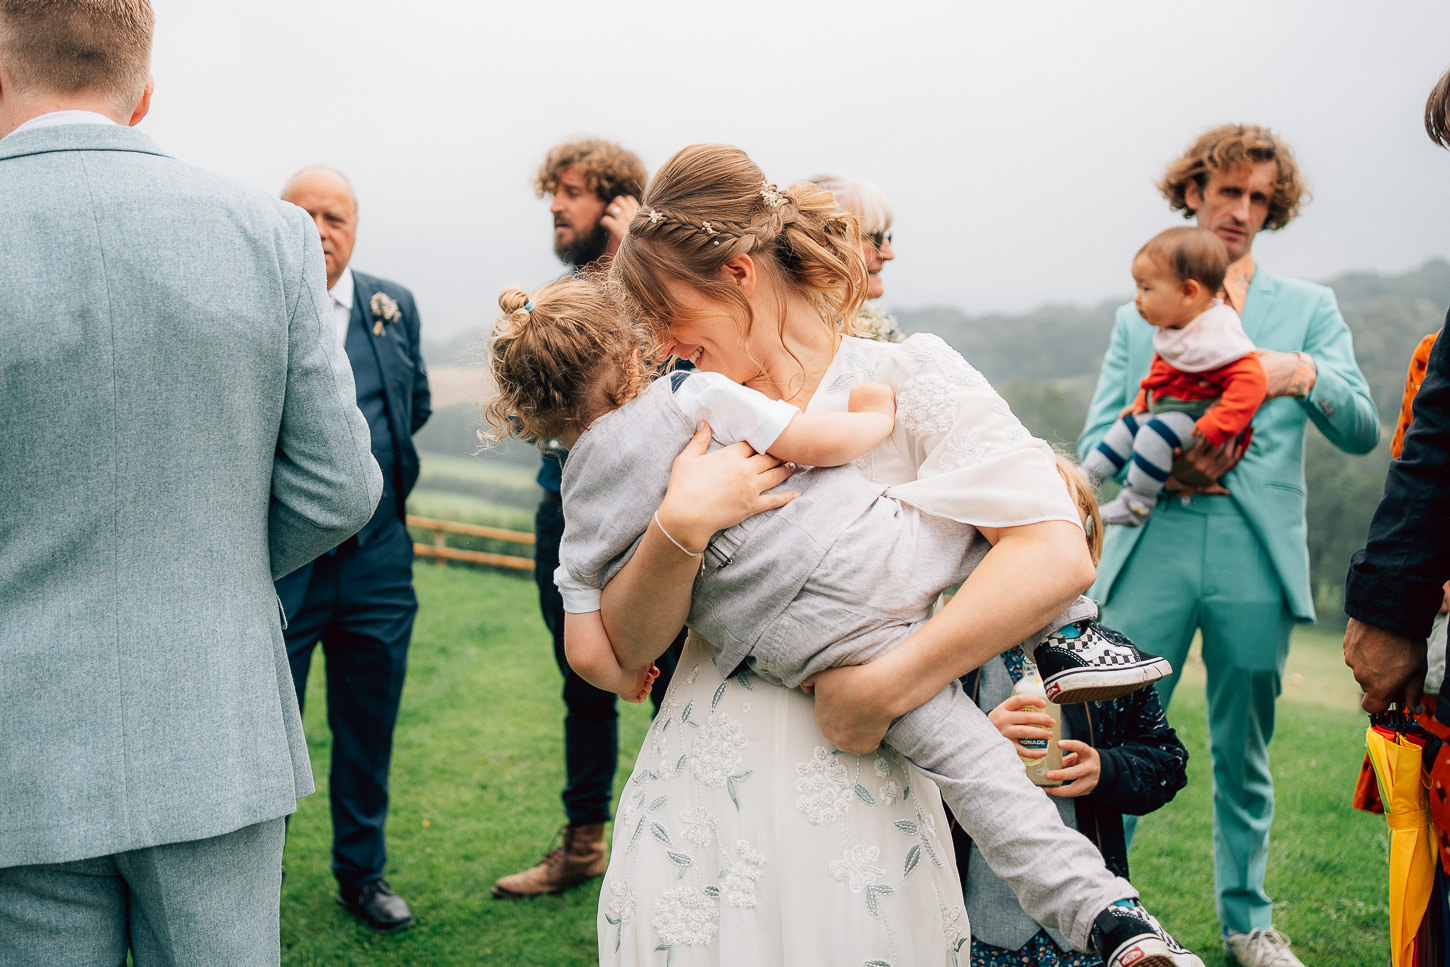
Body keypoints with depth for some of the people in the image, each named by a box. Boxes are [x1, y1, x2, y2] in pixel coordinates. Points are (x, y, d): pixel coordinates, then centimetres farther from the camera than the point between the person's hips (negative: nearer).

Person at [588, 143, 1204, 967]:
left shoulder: (908, 378, -2)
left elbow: (1055, 559, -16)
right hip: (698, 808, 4)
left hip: (859, 819, -3)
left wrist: (879, 690, -16)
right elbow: (629, 644, 2)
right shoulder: (692, 418, 10)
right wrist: (681, 527, -16)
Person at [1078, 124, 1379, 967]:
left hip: (1255, 557, 0)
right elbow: (1096, 443, 8)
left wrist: (1306, 374, -13)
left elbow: (1364, 432, 6)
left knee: (1244, 754, 9)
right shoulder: (1137, 315, 15)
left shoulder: (1308, 308, 14)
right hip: (1153, 550, 0)